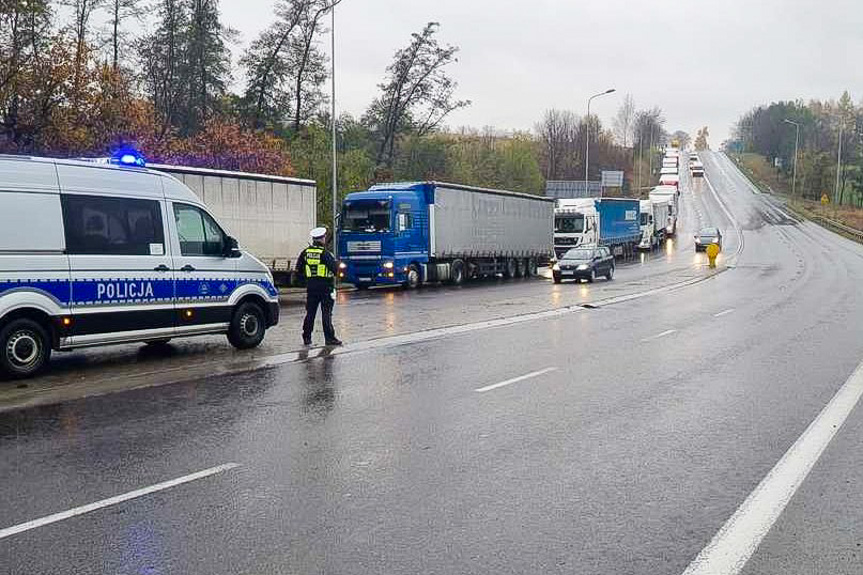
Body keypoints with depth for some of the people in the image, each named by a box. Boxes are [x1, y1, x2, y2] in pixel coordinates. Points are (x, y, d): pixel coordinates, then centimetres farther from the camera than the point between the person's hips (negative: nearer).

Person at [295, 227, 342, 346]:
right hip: (325, 286, -5)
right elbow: (334, 268, -14)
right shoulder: (325, 253, -11)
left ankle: (307, 338, 14)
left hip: (311, 287, 5)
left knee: (310, 313, 11)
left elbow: (298, 270, 9)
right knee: (326, 313, -1)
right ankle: (329, 338, 0)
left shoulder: (306, 252, 5)